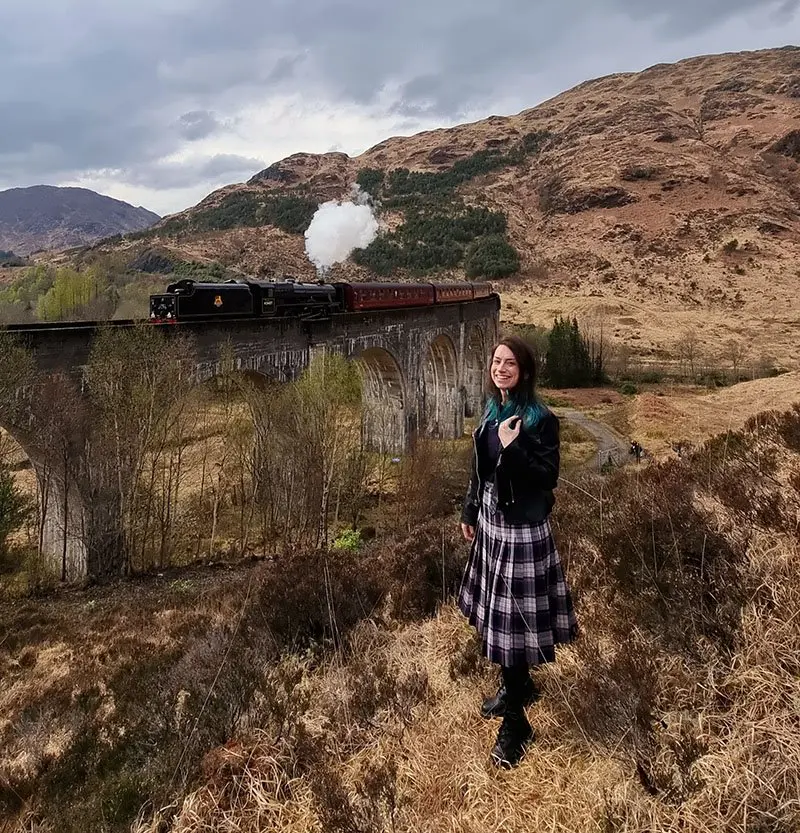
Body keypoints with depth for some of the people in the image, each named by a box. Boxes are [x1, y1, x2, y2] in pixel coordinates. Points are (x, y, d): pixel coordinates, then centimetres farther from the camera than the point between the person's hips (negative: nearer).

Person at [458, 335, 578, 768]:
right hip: (492, 525, 8)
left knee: (513, 618, 0)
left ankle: (515, 723, 15)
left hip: (523, 531, -8)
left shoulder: (540, 419, -16)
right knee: (497, 613, 19)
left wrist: (513, 448, -28)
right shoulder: (492, 412, 6)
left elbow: (548, 477, -18)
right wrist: (469, 513, 17)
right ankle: (519, 686, 42)